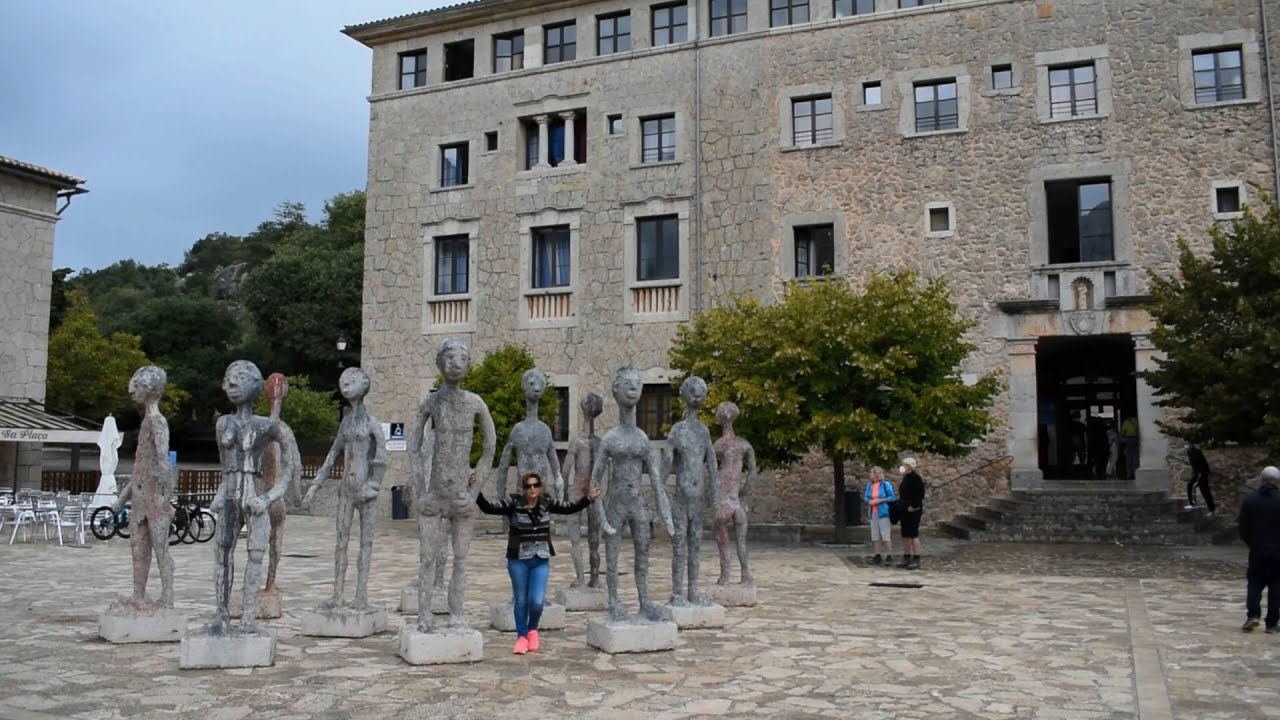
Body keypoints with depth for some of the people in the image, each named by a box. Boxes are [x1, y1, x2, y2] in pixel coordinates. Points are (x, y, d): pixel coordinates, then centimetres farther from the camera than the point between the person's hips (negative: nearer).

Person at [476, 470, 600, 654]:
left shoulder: (546, 503, 1)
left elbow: (569, 508, 11)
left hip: (541, 560, 2)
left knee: (537, 601, -6)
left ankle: (532, 630, 25)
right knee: (521, 600, 10)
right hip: (518, 560, -2)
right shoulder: (513, 503, -10)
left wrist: (588, 498, 2)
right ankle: (521, 636, 30)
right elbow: (489, 508, -17)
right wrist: (477, 492, -31)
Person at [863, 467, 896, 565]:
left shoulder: (886, 484, -6)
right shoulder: (869, 485, 11)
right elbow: (865, 497, 16)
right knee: (875, 535, 7)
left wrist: (880, 500, -15)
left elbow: (892, 497, -7)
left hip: (883, 513, -6)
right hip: (873, 513, 6)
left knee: (886, 535, -8)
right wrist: (869, 501, -6)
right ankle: (878, 556, 13)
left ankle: (889, 556, -5)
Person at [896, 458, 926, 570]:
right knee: (905, 536, 12)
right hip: (905, 510, 10)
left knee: (913, 535, -8)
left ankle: (916, 561, -4)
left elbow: (920, 494, -20)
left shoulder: (916, 478, -14)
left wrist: (913, 506, -20)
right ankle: (906, 559, 19)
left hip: (913, 510, -10)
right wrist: (901, 505, 14)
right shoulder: (906, 478, 15)